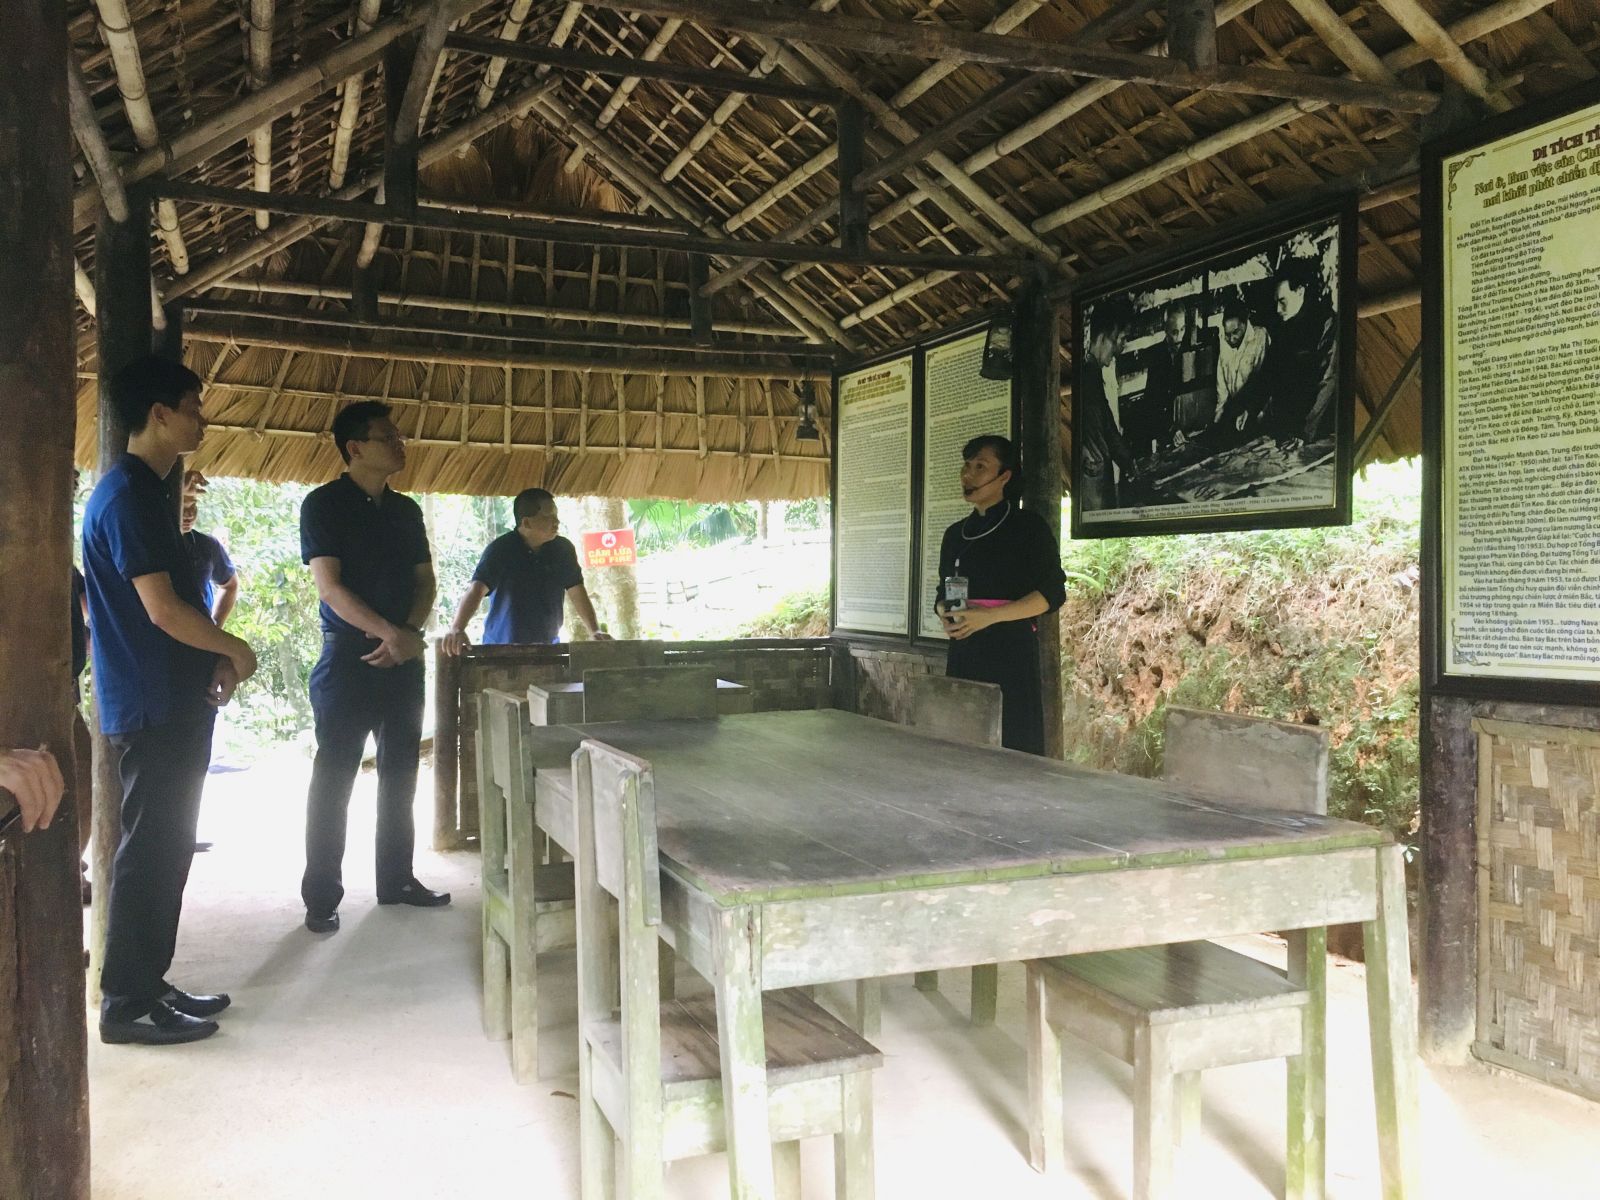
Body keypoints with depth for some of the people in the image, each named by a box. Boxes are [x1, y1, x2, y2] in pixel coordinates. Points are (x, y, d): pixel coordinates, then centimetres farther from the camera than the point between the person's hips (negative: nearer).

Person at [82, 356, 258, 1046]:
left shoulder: (147, 492, 16)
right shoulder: (126, 496, -15)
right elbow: (163, 610, -20)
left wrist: (216, 659, 7)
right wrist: (236, 651, -7)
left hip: (177, 701, 10)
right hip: (151, 707, -10)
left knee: (168, 846, 14)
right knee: (149, 849, -3)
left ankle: (149, 984, 23)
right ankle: (125, 1004, 6)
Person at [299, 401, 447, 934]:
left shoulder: (406, 510, 12)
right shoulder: (324, 505, -5)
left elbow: (425, 581, 11)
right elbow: (330, 586, -13)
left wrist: (410, 634, -7)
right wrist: (390, 633, -20)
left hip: (403, 659, 6)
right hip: (348, 658, -6)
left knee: (400, 774, 11)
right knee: (333, 780, -2)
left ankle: (396, 879, 23)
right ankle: (322, 898, 6)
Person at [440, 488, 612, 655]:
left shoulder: (563, 549, -1)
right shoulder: (500, 550, -13)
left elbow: (577, 592, 3)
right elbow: (476, 589, -24)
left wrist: (595, 631, -9)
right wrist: (457, 629, -39)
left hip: (547, 649, 3)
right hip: (502, 649, -3)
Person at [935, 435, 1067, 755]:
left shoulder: (1028, 526, -1)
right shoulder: (955, 534, 16)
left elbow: (1053, 593, -8)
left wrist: (989, 615, -18)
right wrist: (945, 614, -2)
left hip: (1012, 651, -5)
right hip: (965, 652, 5)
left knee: (1012, 748, -9)